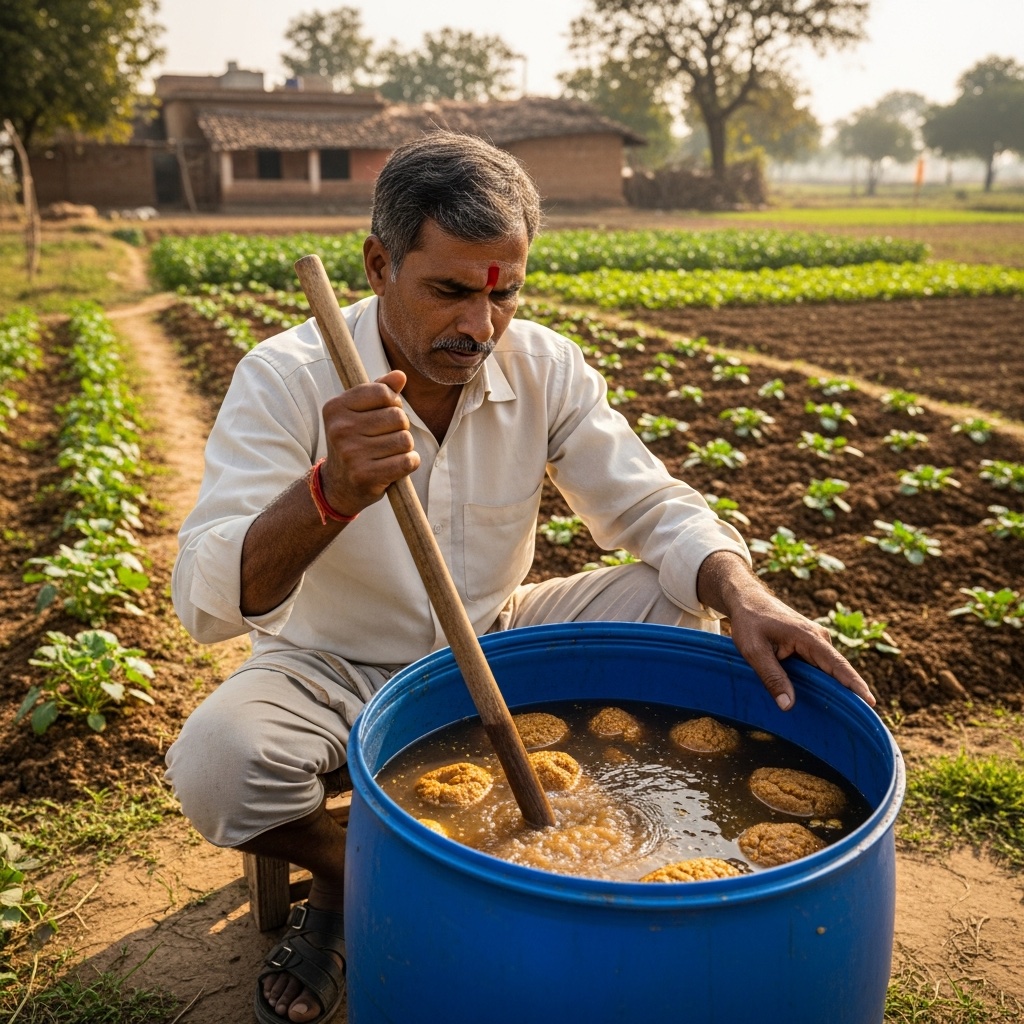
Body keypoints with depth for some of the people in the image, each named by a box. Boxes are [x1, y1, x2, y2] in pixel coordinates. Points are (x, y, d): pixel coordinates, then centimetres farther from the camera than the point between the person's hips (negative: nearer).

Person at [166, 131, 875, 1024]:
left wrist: (744, 594, -31)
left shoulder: (544, 366, -11)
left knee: (676, 606, -15)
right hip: (340, 668, -2)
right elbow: (207, 602, -30)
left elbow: (652, 506, -9)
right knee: (215, 763, -32)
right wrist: (329, 496, -50)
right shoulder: (286, 378, -22)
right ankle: (345, 876, 5)